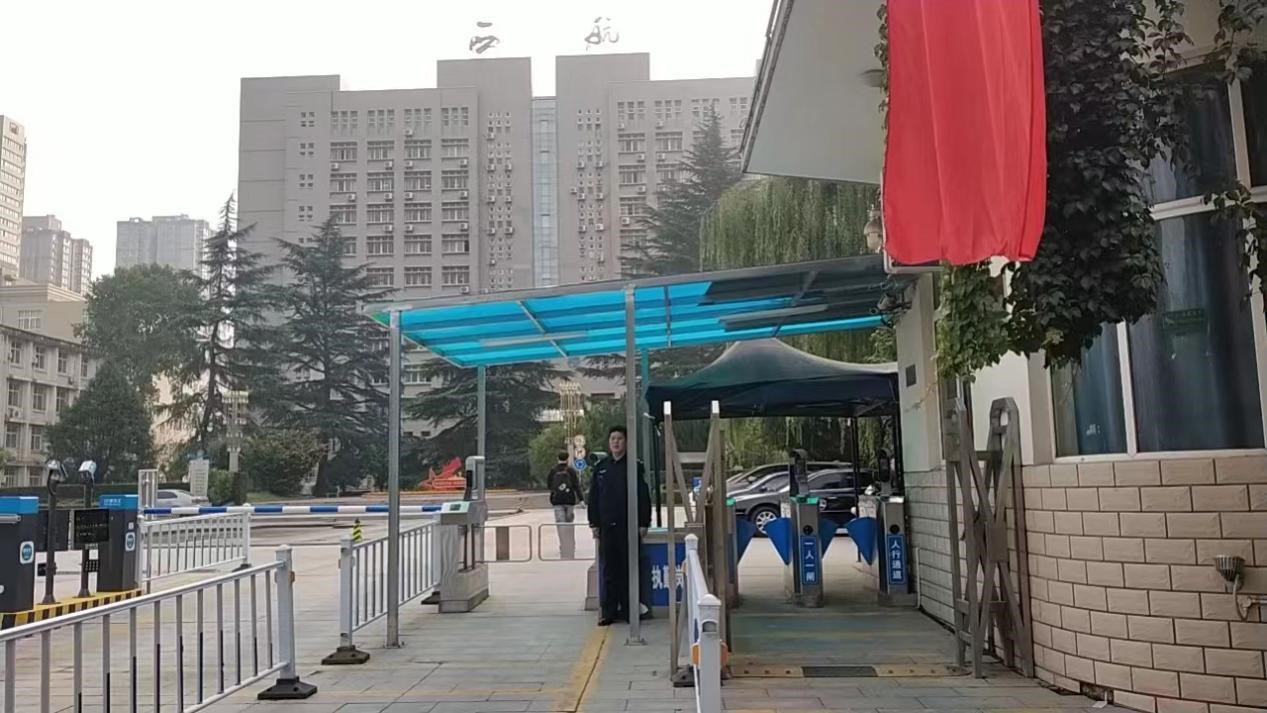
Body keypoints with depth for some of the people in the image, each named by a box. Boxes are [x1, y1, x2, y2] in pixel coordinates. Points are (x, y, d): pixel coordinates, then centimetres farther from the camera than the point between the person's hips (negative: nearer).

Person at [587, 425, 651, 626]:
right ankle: (608, 611, 10)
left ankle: (630, 610, 10)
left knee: (630, 568, 1)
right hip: (607, 526, 3)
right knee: (608, 570, 4)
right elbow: (593, 497, 12)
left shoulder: (634, 467, 1)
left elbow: (644, 497, -1)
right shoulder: (601, 467, 10)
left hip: (629, 526, -2)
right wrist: (594, 523, 6)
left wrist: (643, 523, -6)